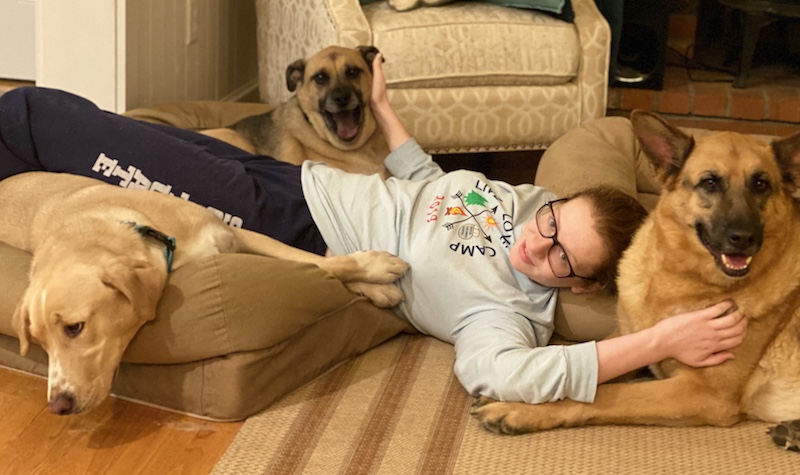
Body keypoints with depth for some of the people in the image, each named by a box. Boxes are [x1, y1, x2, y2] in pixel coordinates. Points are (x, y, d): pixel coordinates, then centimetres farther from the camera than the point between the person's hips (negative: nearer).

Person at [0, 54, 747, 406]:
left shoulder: (510, 310, -23)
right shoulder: (538, 202, 1)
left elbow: (495, 370, -47)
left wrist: (660, 341, -43)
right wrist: (380, 105, 23)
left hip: (282, 229, -7)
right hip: (294, 178, 7)